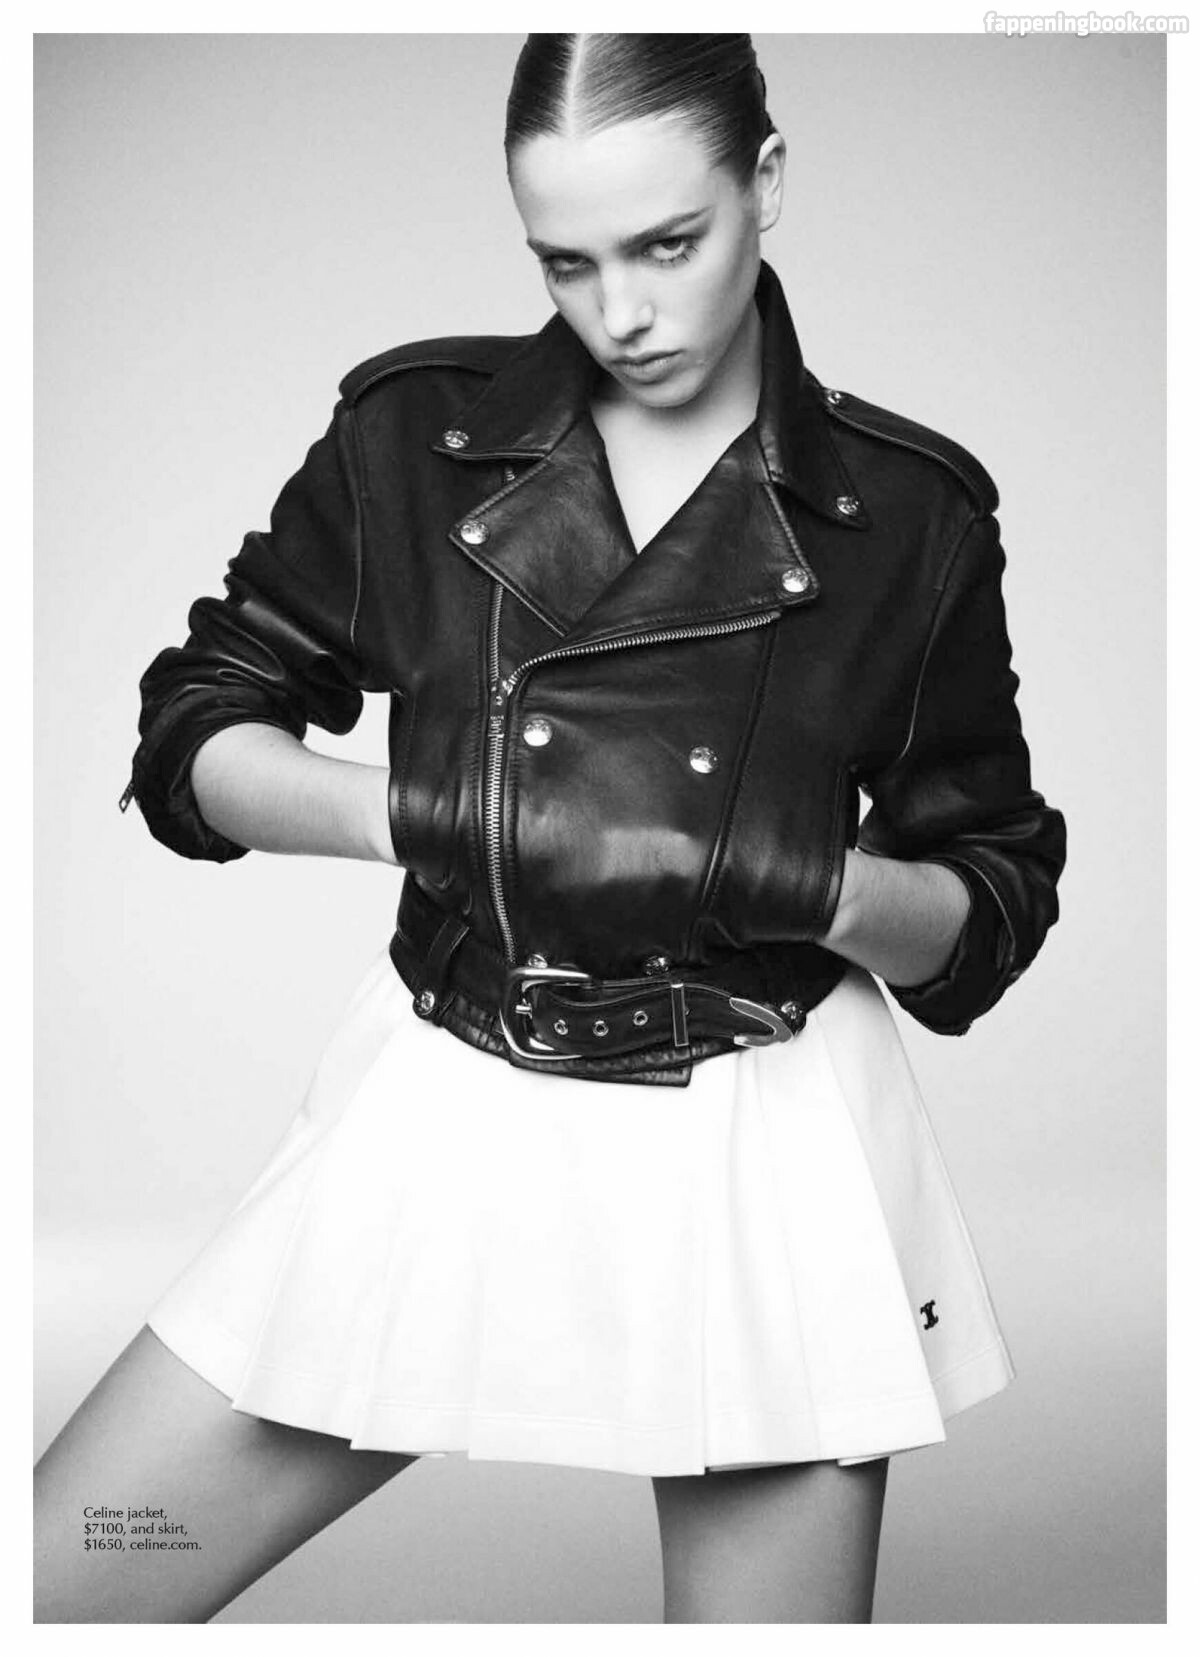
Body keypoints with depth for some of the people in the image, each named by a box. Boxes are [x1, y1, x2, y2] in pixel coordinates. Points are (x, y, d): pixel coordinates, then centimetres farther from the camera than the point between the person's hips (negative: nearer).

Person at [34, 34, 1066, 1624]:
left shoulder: (907, 512, -1)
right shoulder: (417, 432, 1)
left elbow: (995, 908, 5)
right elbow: (190, 736, 5)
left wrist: (809, 881, -16)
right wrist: (420, 811, -13)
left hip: (767, 1150, 0)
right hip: (446, 1118, 1)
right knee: (52, 1586, 0)